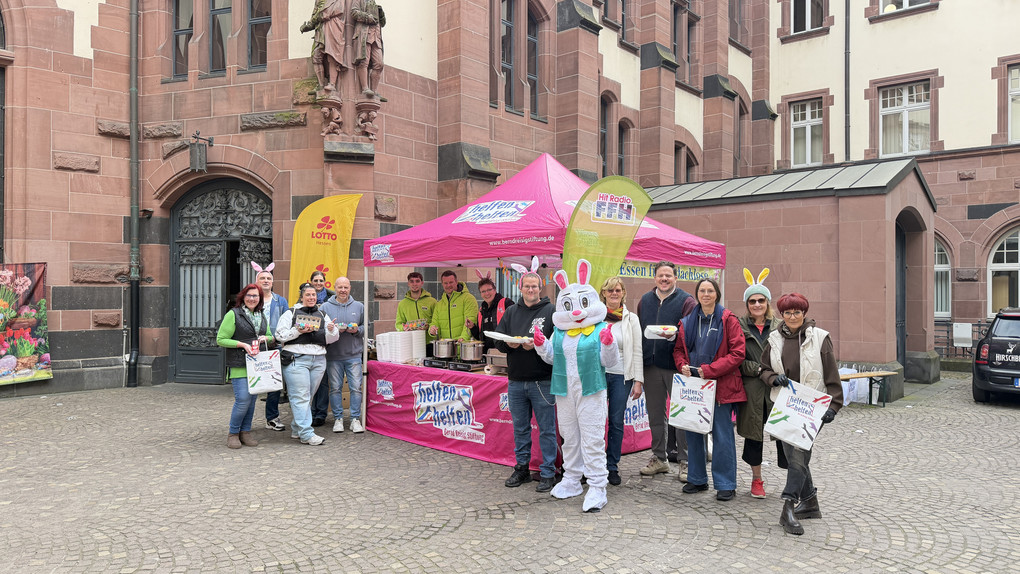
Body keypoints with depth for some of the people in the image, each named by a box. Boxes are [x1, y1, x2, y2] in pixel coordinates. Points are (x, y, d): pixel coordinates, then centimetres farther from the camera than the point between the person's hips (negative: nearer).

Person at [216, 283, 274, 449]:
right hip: (239, 365, -6)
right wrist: (242, 344, -15)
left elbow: (271, 336, 25)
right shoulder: (233, 314, -5)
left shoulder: (262, 316, 15)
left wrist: (265, 338, 1)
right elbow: (220, 339, -6)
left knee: (252, 399, 9)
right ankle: (233, 433, 6)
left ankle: (245, 432, 20)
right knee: (243, 399, -12)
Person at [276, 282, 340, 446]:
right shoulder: (290, 314, 7)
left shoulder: (322, 315, 19)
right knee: (300, 396, -9)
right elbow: (280, 335, -2)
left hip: (318, 360, 4)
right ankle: (306, 434, -10)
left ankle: (296, 430, 18)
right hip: (296, 359, -4)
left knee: (307, 396, 7)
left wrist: (331, 330, -6)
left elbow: (331, 339, 16)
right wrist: (298, 331, -14)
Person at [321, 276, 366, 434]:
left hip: (354, 354, 1)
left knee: (356, 387, -1)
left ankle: (355, 419, 8)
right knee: (335, 388, 5)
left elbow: (365, 327, 13)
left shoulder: (358, 306, 9)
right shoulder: (325, 307, 4)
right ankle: (338, 418, 16)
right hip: (333, 356, -1)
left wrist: (357, 330, -7)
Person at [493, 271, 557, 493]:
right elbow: (497, 339, 11)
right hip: (516, 380, 5)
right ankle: (522, 469, 27)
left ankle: (548, 474, 12)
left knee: (546, 428, 2)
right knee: (520, 427, 15)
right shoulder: (511, 312, 12)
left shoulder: (550, 311, -2)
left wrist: (537, 345, -22)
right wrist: (509, 344, -10)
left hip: (543, 381, -4)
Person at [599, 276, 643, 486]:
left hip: (621, 376, 0)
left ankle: (612, 467, 16)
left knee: (617, 422, 5)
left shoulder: (631, 319, 6)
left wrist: (638, 380, -1)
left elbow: (637, 352, 5)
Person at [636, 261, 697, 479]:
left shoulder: (686, 301, -3)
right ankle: (658, 458, 25)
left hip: (676, 365, -5)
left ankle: (684, 461, 11)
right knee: (655, 413, 13)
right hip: (650, 365, 5)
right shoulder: (645, 301, 13)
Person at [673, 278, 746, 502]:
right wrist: (684, 366, -5)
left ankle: (725, 484, 12)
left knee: (722, 435, 0)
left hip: (720, 385, -5)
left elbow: (737, 353, -10)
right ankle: (697, 479, 25)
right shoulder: (688, 321, 9)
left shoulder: (728, 320, -5)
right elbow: (678, 349, 17)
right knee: (693, 432, 11)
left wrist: (708, 370, -15)